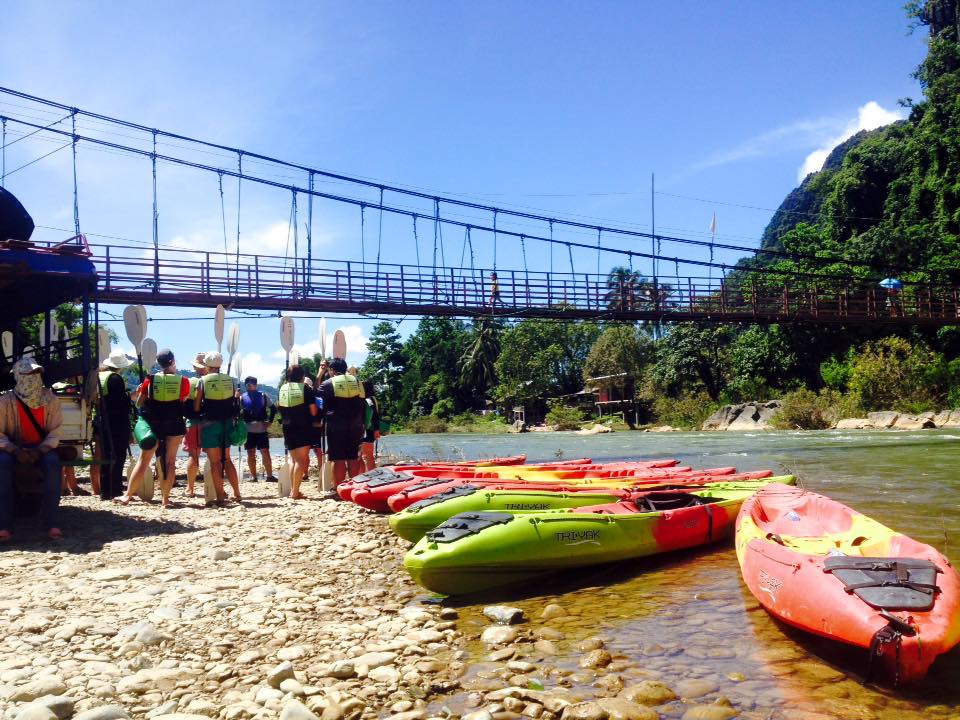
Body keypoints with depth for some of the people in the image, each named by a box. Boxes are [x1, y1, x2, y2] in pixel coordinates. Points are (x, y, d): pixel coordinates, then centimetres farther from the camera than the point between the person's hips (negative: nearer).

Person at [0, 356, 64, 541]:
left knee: (53, 463, -33)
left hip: (42, 448, 0)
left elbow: (55, 432, -4)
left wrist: (40, 450, -22)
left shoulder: (50, 400, -2)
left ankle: (52, 524, -32)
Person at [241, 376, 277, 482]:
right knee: (251, 454, 5)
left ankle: (269, 476, 4)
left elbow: (273, 408, 9)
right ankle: (254, 477, 13)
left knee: (265, 452, -1)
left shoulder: (263, 396, 4)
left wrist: (270, 421, 1)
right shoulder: (242, 398, 5)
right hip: (248, 429, 1)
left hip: (261, 429, -1)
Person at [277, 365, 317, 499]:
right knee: (301, 461, -2)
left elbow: (280, 408, 9)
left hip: (288, 428, 5)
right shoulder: (306, 388, -6)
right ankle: (295, 492, -8)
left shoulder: (282, 388, 6)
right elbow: (313, 411, -8)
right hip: (303, 428, -5)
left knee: (294, 460, 16)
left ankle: (293, 490, 17)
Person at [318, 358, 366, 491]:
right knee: (353, 458, 10)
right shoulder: (357, 382, 9)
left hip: (336, 426, -4)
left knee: (339, 459, -1)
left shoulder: (327, 384, -3)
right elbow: (363, 404, 12)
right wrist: (361, 423, 16)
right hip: (355, 426, 4)